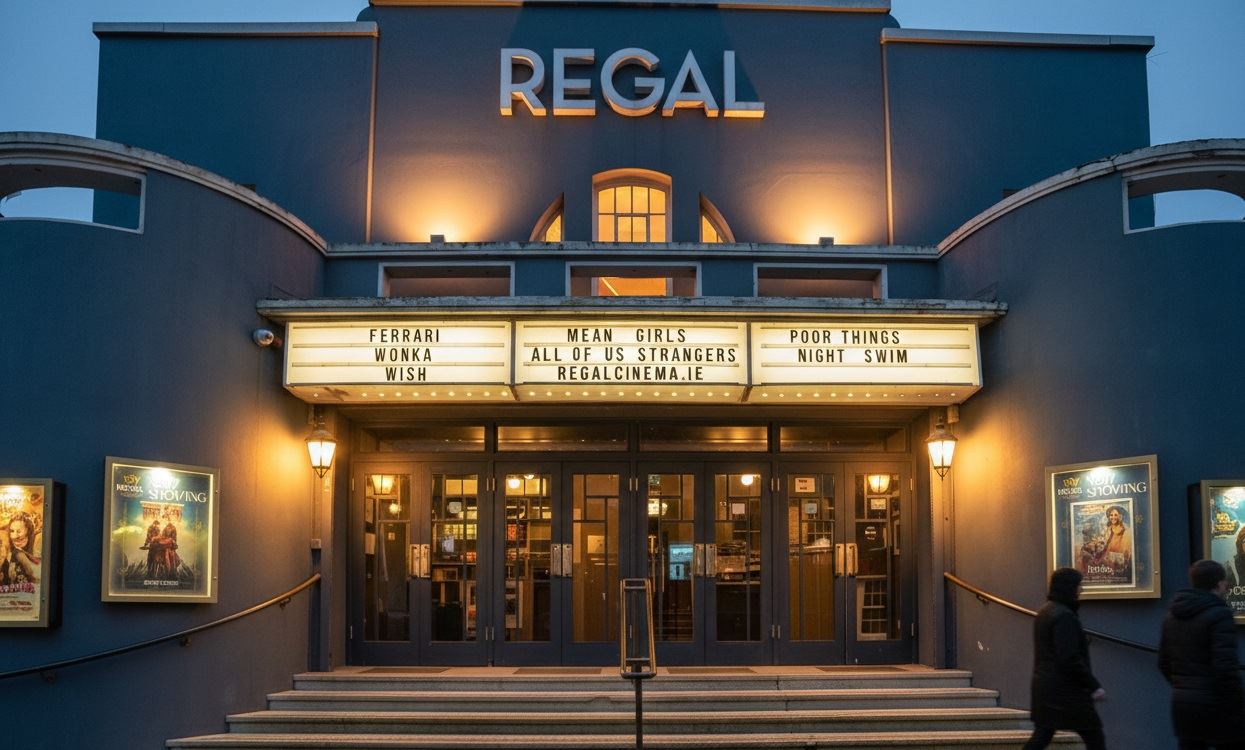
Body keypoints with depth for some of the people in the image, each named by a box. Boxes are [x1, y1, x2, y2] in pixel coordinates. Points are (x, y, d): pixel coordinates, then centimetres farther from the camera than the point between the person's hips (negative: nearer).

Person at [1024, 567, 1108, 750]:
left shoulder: (1045, 611, 13)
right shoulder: (1064, 616, -17)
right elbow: (1070, 659, -22)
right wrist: (1094, 686, -18)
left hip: (1043, 686, 9)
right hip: (1065, 690, -9)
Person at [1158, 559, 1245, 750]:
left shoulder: (1172, 615, 10)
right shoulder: (1219, 614, -13)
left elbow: (1164, 663, 14)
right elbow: (1225, 667, -20)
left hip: (1182, 703, 7)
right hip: (1215, 705, -7)